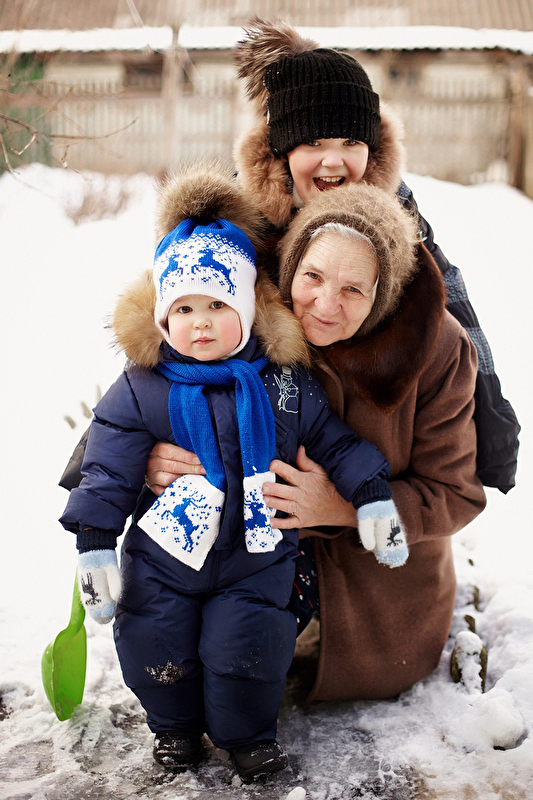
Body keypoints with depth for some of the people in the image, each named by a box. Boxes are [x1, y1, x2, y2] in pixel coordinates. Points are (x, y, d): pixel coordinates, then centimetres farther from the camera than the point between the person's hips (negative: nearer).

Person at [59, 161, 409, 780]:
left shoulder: (284, 382, -6)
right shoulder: (141, 389, -8)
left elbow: (334, 442, 2)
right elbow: (109, 468, -7)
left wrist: (372, 497, -7)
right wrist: (94, 542, -12)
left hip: (257, 551, 0)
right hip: (163, 553, 1)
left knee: (244, 646, -2)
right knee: (155, 646, 6)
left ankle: (246, 732, 28)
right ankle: (174, 723, 37)